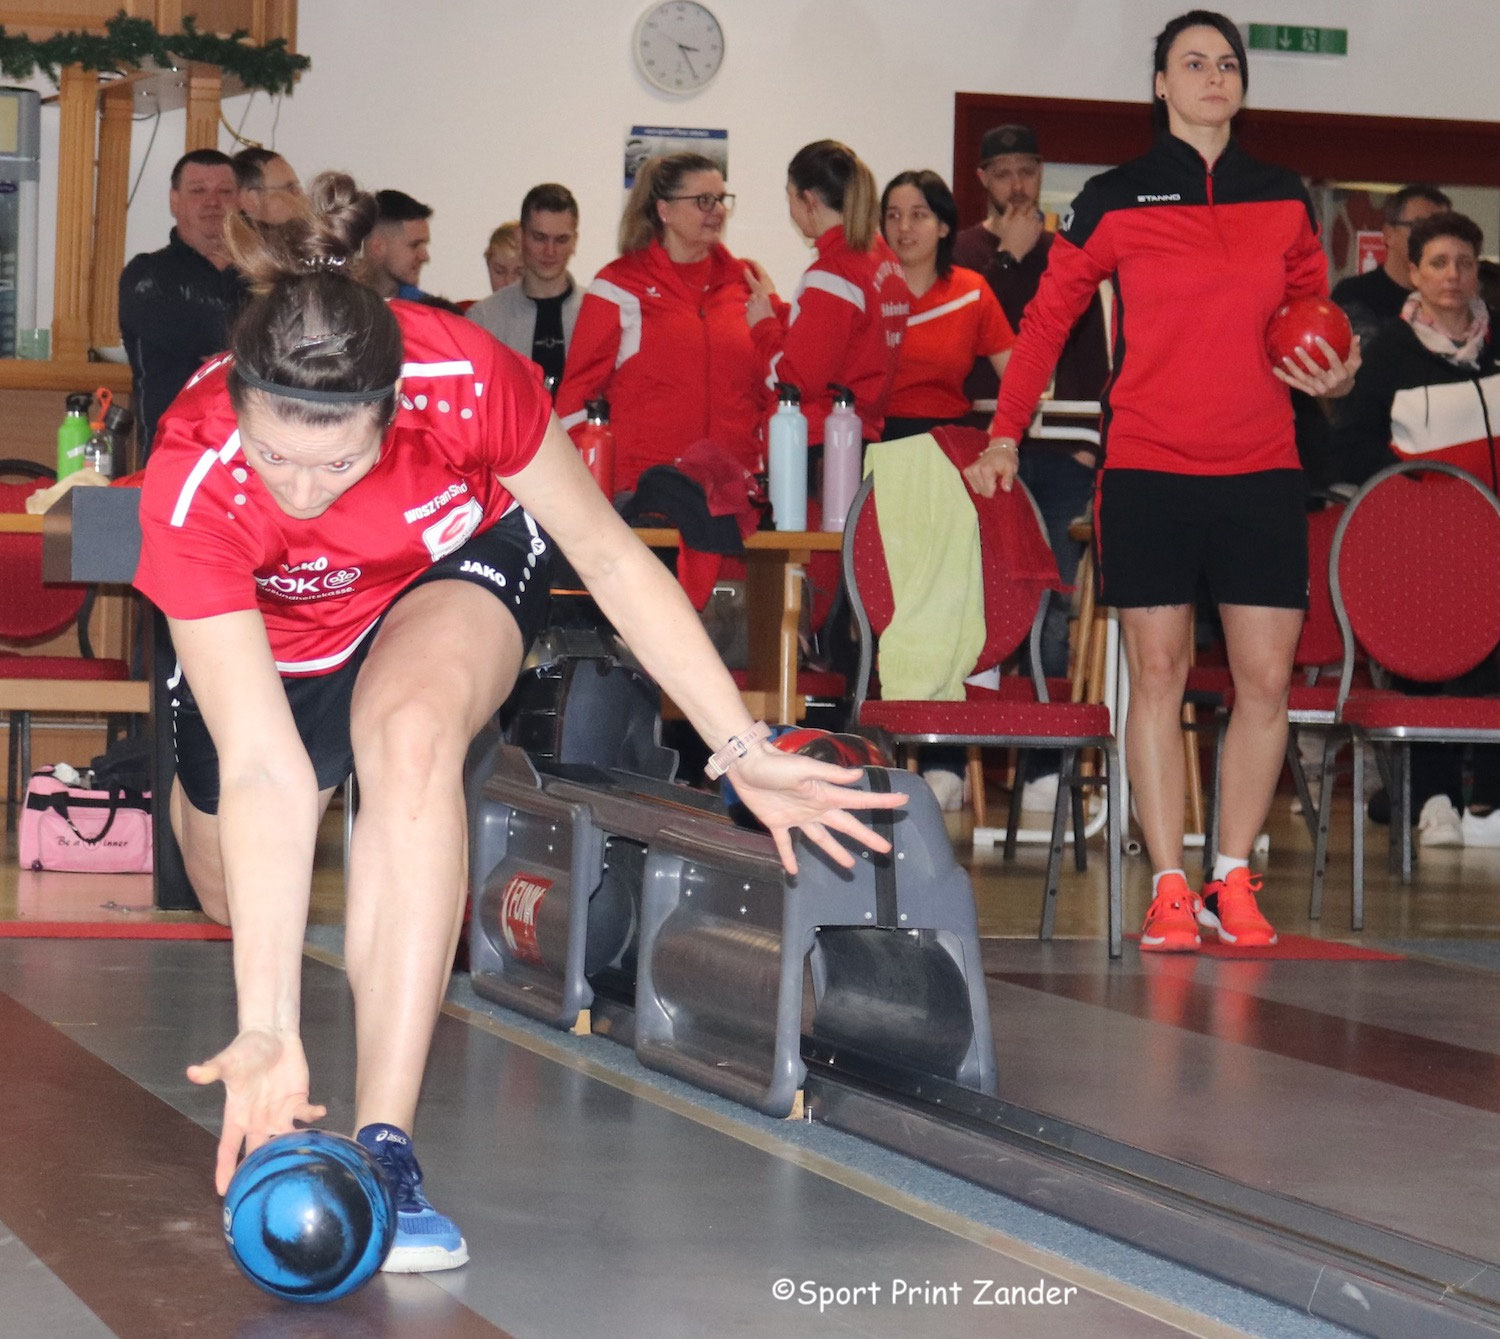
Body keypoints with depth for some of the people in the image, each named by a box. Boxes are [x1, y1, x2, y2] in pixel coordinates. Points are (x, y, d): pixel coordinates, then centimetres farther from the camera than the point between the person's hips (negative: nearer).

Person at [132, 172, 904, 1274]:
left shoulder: (467, 379, -38)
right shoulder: (192, 490, -39)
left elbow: (612, 560, -20)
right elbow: (264, 770, -40)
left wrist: (743, 752, -18)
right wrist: (269, 1031, -45)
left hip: (456, 567, -1)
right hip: (268, 636, 1)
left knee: (409, 736, -33)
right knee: (234, 895, 11)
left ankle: (386, 1147, -34)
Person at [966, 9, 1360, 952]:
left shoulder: (1285, 203, 10)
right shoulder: (1115, 202, 2)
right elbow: (1048, 319, 8)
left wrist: (1335, 376, 1)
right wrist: (1007, 433, 2)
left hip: (1263, 471, 2)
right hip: (1148, 472, -2)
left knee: (1267, 679, -2)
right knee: (1158, 674, -2)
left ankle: (1233, 882, 9)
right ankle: (1169, 890, 2)